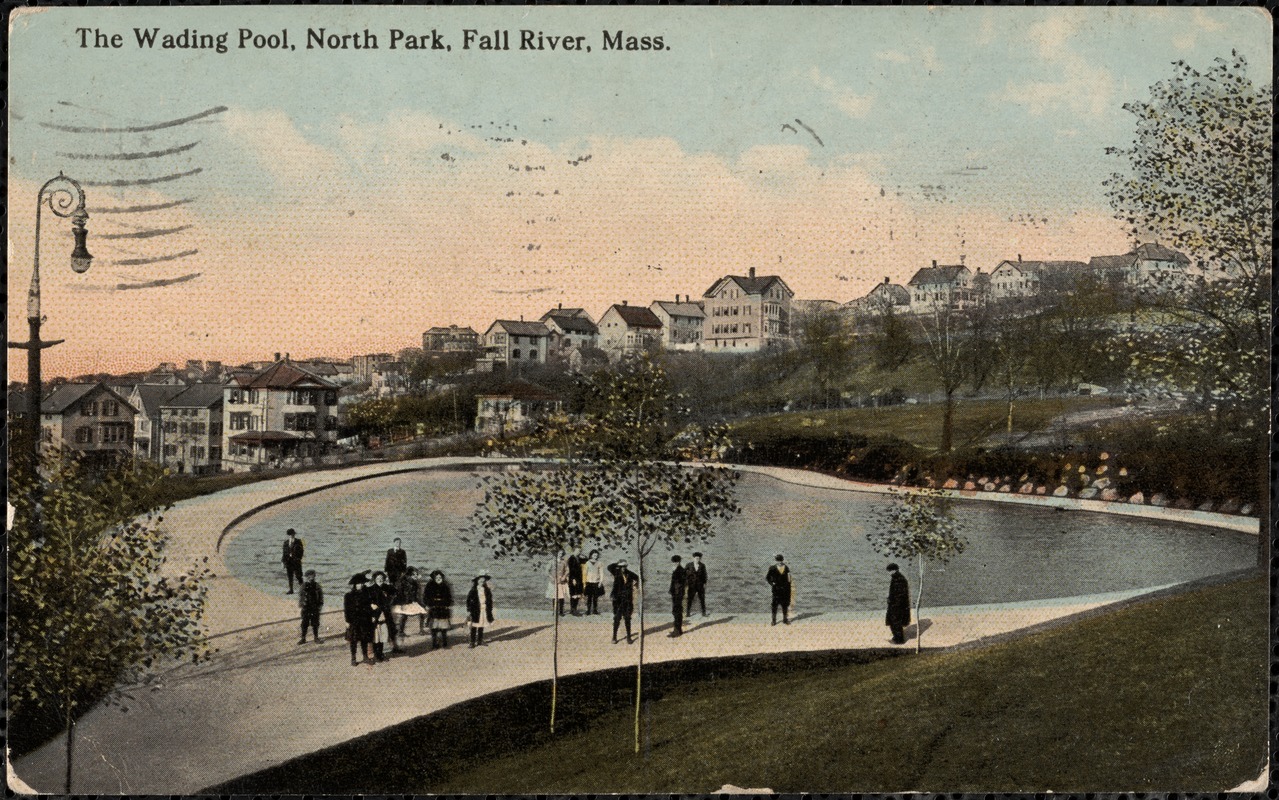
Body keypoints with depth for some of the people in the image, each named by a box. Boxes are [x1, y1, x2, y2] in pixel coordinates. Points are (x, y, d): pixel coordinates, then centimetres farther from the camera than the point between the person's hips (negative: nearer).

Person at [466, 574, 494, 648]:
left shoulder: (486, 590, 6)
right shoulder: (474, 590, -5)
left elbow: (490, 600, 12)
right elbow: (468, 600, -5)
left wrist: (490, 610, 9)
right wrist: (468, 610, -9)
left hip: (484, 610, 4)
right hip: (475, 610, -4)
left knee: (481, 626, 11)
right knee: (474, 627, -3)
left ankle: (480, 640, 22)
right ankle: (472, 642, 0)